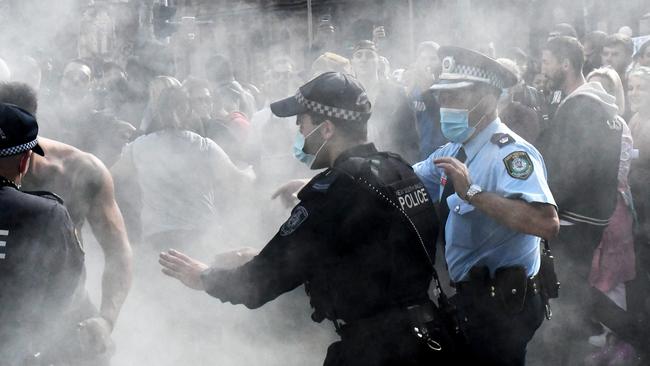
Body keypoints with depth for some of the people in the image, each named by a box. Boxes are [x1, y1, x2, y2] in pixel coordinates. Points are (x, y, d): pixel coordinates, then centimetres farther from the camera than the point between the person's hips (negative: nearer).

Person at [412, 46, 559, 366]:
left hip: (500, 304, -9)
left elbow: (547, 224, -36)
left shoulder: (510, 153, -21)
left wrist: (473, 192, -37)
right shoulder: (455, 151, 8)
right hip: (467, 299, 9)